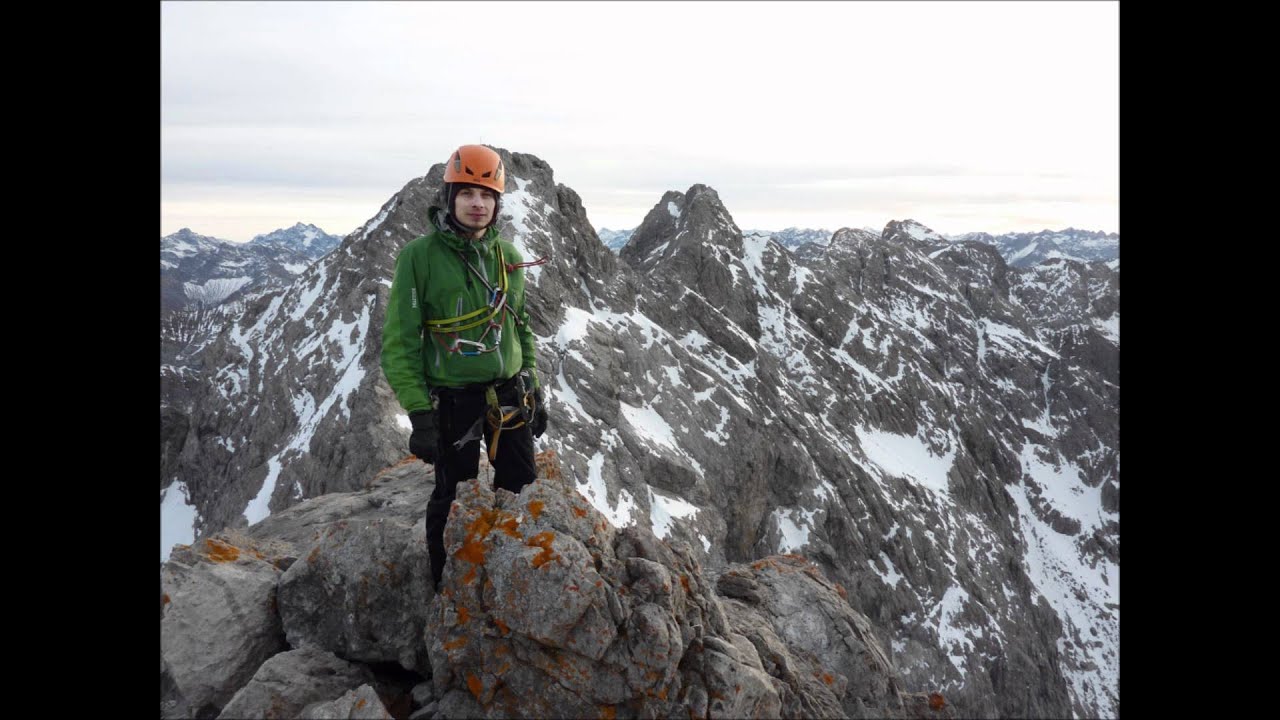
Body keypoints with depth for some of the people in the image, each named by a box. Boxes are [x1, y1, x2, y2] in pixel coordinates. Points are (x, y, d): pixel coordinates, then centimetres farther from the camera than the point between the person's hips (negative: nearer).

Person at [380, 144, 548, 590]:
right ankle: (447, 587, 33)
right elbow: (399, 341, -12)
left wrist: (534, 390, 11)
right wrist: (419, 414, -17)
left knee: (522, 494, 16)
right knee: (454, 501, 9)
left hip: (510, 396, 5)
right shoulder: (420, 256, -12)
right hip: (454, 402, -5)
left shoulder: (508, 257, 3)